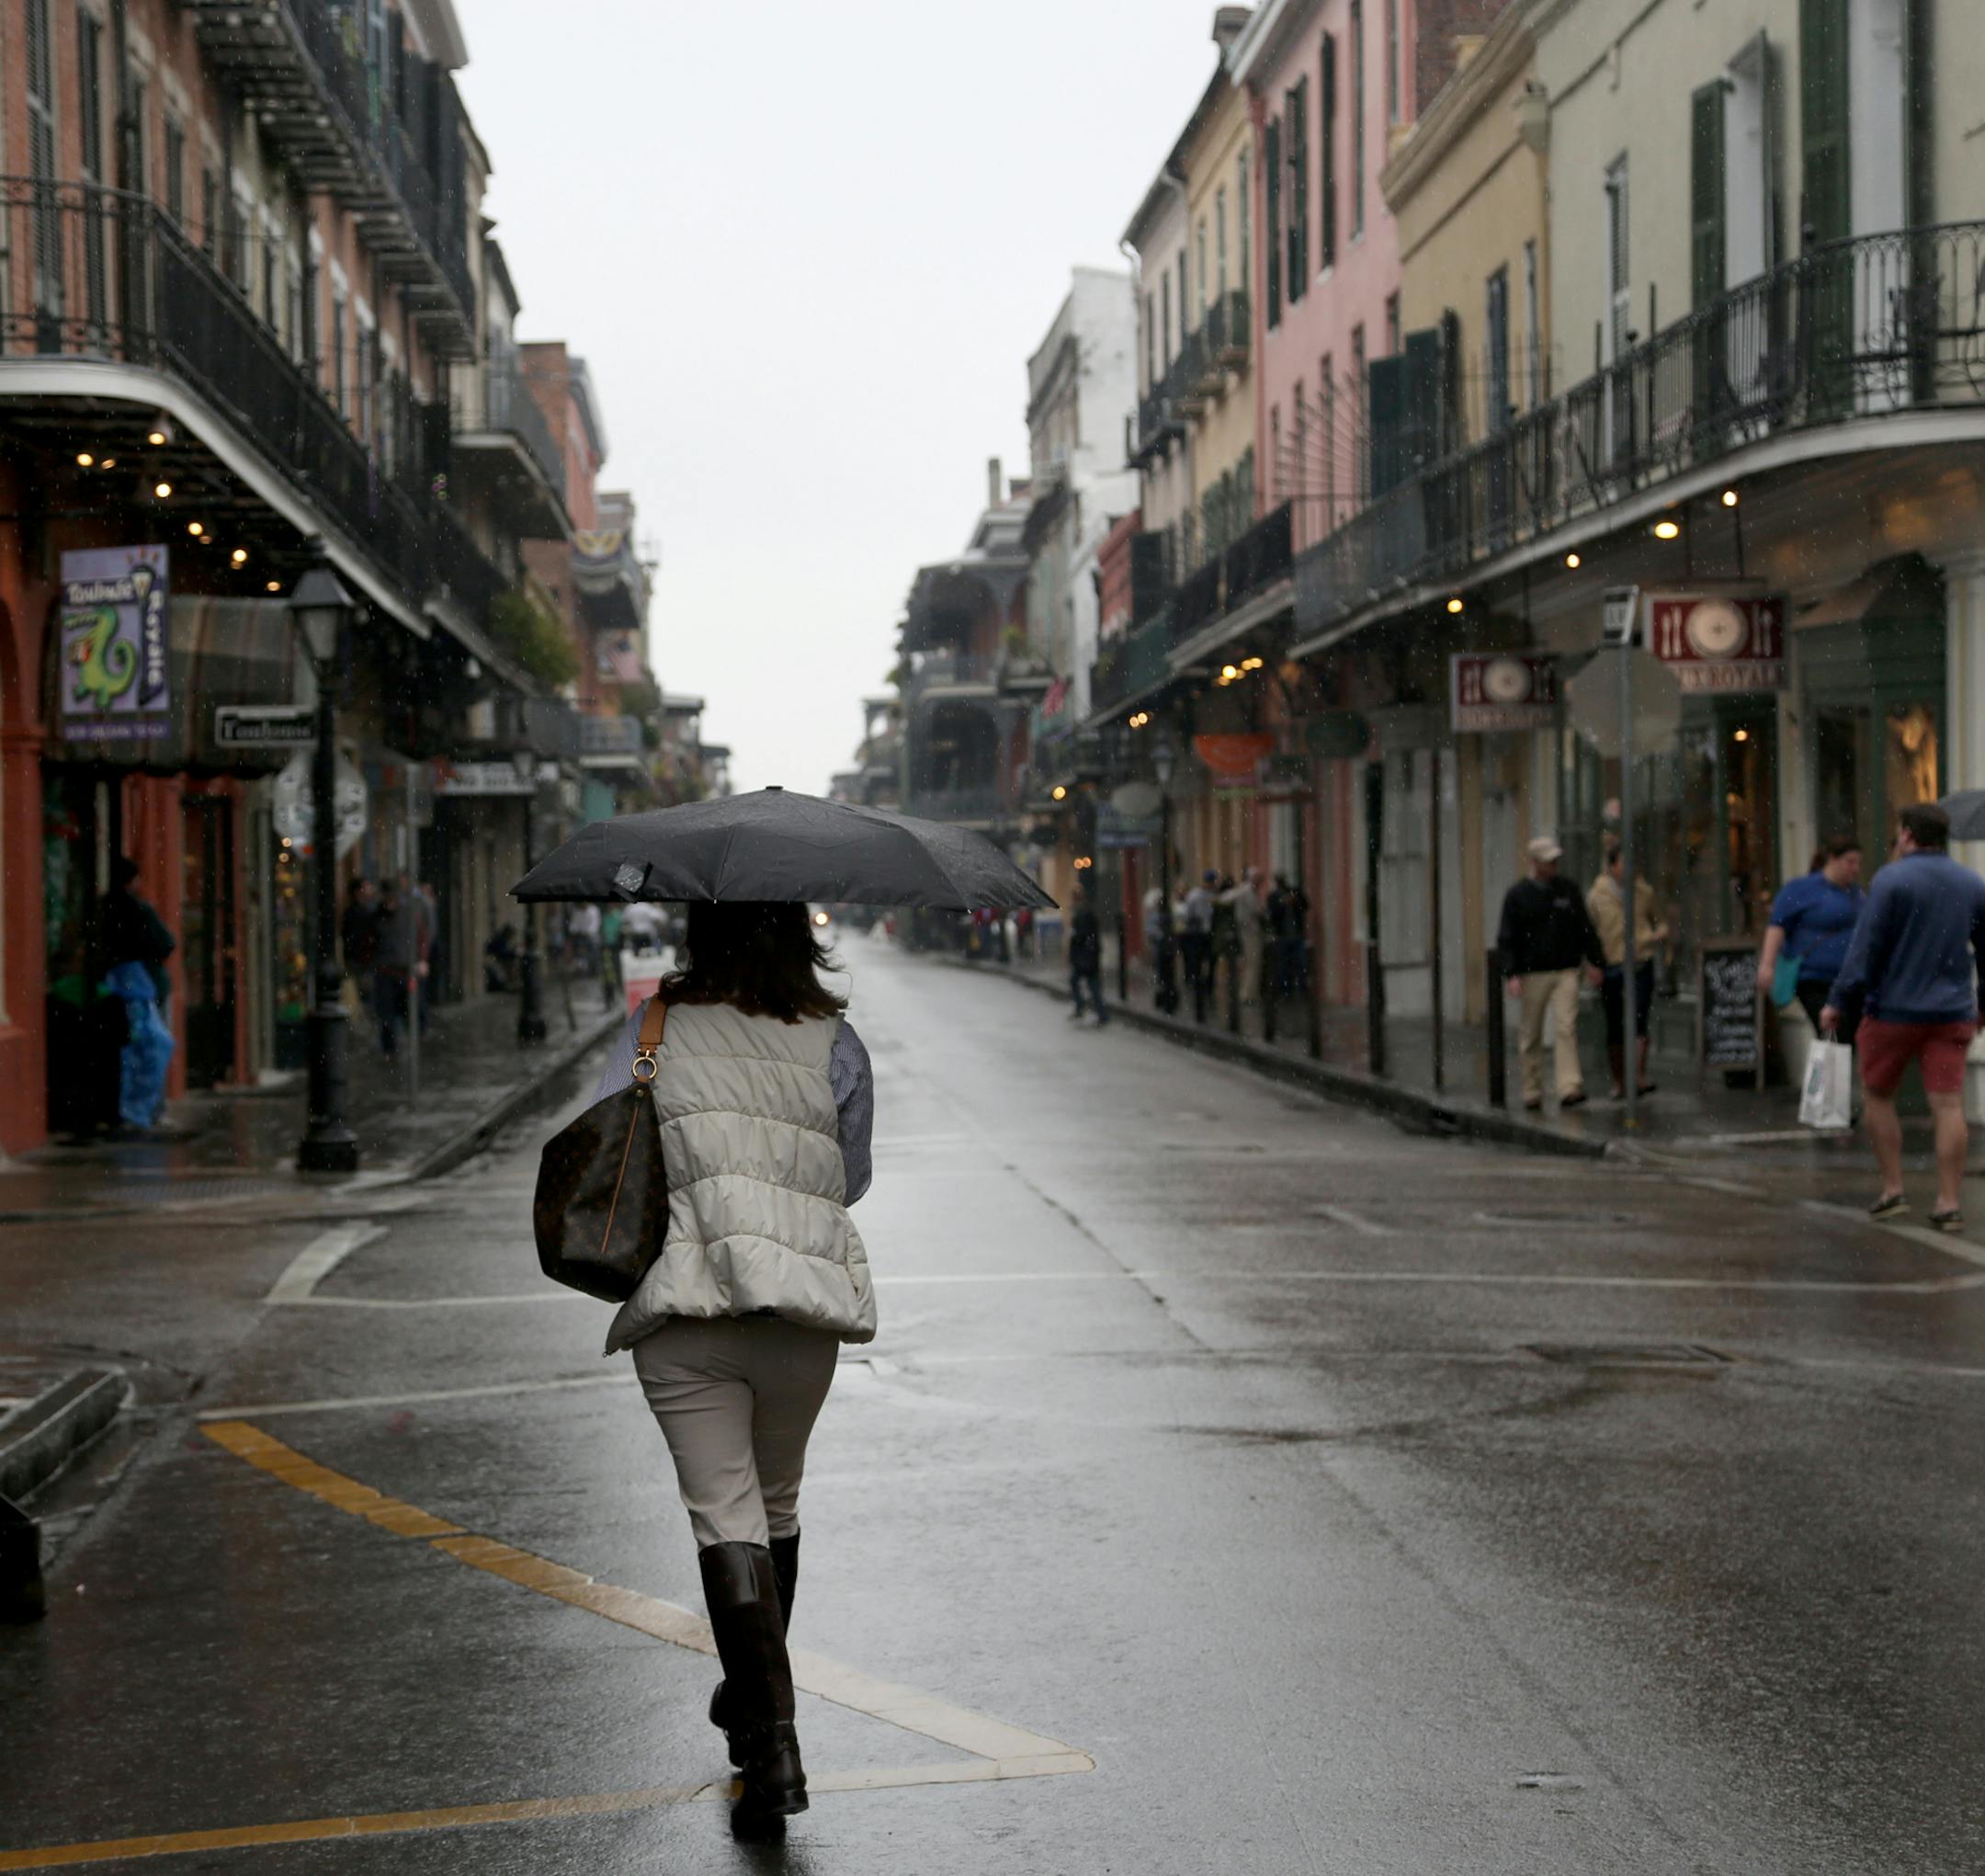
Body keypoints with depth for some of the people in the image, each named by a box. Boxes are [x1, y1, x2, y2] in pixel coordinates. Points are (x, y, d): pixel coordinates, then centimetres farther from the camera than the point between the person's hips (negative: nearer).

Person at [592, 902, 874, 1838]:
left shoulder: (656, 1030, 1)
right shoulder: (835, 1043, 2)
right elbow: (850, 1179, 8)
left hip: (682, 1303, -2)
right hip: (804, 1299, 2)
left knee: (724, 1514, -3)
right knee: (776, 1501, 20)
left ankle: (774, 1743, -14)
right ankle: (753, 1696, 36)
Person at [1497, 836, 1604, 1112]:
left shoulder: (1568, 890, 9)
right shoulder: (1518, 895, 0)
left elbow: (1585, 928, 17)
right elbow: (1506, 939, -2)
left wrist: (1594, 961, 13)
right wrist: (1512, 974, -11)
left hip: (1565, 972, 1)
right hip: (1533, 974, -1)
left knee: (1566, 1028, -12)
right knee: (1531, 1035, 4)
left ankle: (1569, 1089, -16)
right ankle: (1532, 1092, 13)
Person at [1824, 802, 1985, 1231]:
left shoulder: (1891, 880, -9)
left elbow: (1864, 950, -12)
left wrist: (1839, 1003, -6)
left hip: (1894, 1011, -4)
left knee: (1877, 1097, 13)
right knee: (1948, 1104, 0)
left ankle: (1892, 1190, 10)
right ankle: (1948, 1204, -4)